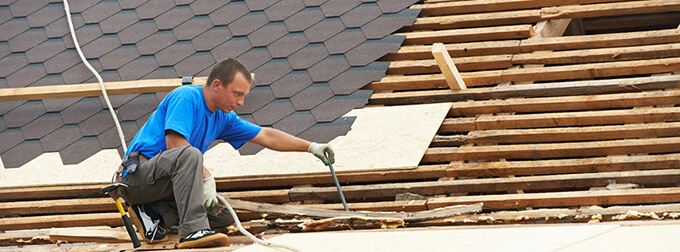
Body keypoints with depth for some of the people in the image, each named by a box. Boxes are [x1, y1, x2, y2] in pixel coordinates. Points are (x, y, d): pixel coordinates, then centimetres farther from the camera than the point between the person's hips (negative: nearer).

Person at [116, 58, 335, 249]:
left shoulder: (222, 118, 13)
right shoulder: (186, 97, -14)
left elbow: (266, 136, 20)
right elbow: (174, 143, -26)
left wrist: (311, 147, 17)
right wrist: (207, 178, -26)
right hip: (138, 175, -9)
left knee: (224, 215, -1)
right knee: (189, 154, -35)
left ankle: (153, 214, -1)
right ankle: (193, 230, -40)